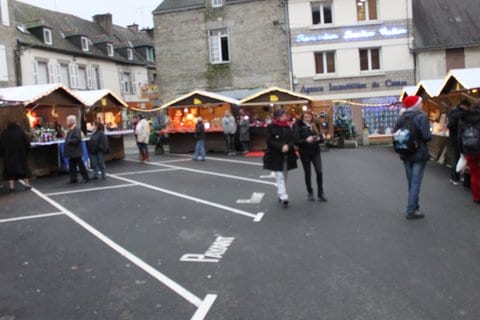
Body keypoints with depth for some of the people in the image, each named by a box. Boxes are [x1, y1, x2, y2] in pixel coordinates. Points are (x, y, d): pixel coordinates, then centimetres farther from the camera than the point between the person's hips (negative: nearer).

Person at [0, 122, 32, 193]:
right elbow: (27, 143, -4)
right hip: (21, 155, 0)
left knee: (10, 170, 4)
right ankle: (27, 184, 11)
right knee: (24, 168, 11)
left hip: (9, 156, 0)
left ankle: (11, 186, -2)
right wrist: (26, 152, 6)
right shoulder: (21, 132, -1)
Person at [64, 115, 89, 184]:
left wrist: (69, 141, -20)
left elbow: (77, 139, -24)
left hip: (76, 151, -9)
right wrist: (66, 139, 4)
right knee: (71, 165, 10)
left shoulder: (77, 129, -15)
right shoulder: (70, 129, 14)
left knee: (80, 165, 0)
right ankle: (73, 179, 16)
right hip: (71, 151, 9)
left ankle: (86, 178, 11)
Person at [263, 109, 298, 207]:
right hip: (275, 156, -6)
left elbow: (292, 139, 5)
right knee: (280, 177, -9)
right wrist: (281, 147, -22)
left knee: (284, 177, 11)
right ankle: (283, 197, -15)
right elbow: (270, 141, -14)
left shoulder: (287, 127, 9)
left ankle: (280, 195, 24)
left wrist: (287, 146, -16)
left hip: (287, 156, 6)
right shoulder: (271, 127, -7)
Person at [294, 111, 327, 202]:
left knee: (319, 172, -5)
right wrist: (306, 140, -26)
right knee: (308, 173, 7)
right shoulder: (299, 127, -7)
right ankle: (310, 193, 24)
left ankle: (320, 194, 5)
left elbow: (321, 138, 11)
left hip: (316, 152, 3)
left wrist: (319, 138, -11)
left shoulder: (314, 126, 7)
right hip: (305, 153, -3)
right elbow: (296, 141, -13)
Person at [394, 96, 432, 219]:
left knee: (411, 182, 16)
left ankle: (414, 207, 25)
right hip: (419, 154, -6)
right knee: (416, 183, -2)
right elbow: (426, 136, -19)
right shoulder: (422, 116, -13)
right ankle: (410, 211, -2)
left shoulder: (402, 117, 3)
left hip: (406, 154, 6)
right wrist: (430, 134, 2)